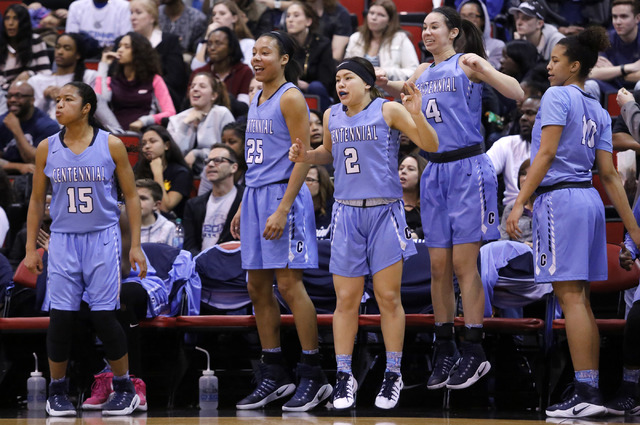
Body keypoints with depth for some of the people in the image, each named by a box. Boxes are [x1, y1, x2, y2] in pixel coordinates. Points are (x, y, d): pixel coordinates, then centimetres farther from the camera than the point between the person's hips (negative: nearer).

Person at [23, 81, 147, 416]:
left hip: (102, 239, -2)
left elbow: (131, 196, 3)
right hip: (63, 240, 2)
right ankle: (57, 391, 11)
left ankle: (124, 389, 10)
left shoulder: (111, 146, -2)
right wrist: (30, 248, 8)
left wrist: (136, 245, -1)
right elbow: (37, 200, 11)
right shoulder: (47, 149, 3)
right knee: (60, 317, -3)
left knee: (104, 316, -5)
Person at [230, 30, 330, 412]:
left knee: (289, 284, -10)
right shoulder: (258, 101, 16)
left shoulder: (291, 98, -10)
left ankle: (313, 376, -5)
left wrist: (282, 209, -21)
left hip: (283, 195, -9)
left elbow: (303, 159, -15)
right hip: (256, 195, 9)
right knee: (258, 287, 8)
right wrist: (243, 207, 19)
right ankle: (274, 377, 14)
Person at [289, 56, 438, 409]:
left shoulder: (388, 110, -5)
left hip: (384, 211, -4)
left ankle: (393, 375, 9)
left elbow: (431, 146, -8)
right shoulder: (332, 116, 9)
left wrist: (416, 114, -25)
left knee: (388, 297, -1)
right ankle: (344, 377, 9)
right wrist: (306, 156, 8)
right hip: (347, 212, 4)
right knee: (346, 300, 2)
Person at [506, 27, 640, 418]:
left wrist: (520, 203, -16)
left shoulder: (557, 96, -5)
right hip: (590, 199, 8)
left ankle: (587, 394, -16)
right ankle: (591, 393, 9)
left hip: (560, 198, -8)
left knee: (570, 297, -11)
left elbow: (546, 154, -14)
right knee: (582, 301, 10)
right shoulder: (599, 112, 17)